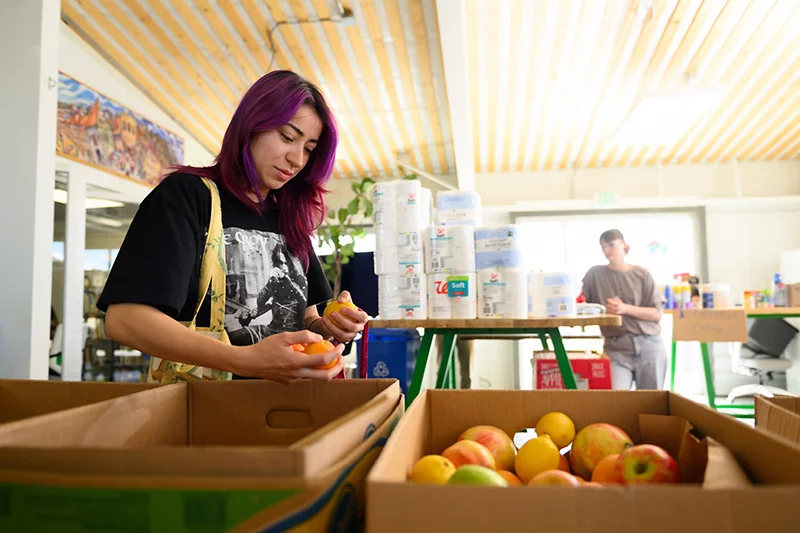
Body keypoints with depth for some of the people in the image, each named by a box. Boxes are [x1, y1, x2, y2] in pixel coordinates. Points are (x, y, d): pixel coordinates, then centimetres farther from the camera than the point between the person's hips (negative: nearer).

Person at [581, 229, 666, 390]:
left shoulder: (642, 274, 4)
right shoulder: (595, 274, 4)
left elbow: (656, 314, 1)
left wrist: (625, 308, -12)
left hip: (648, 346, 1)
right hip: (616, 348, -1)